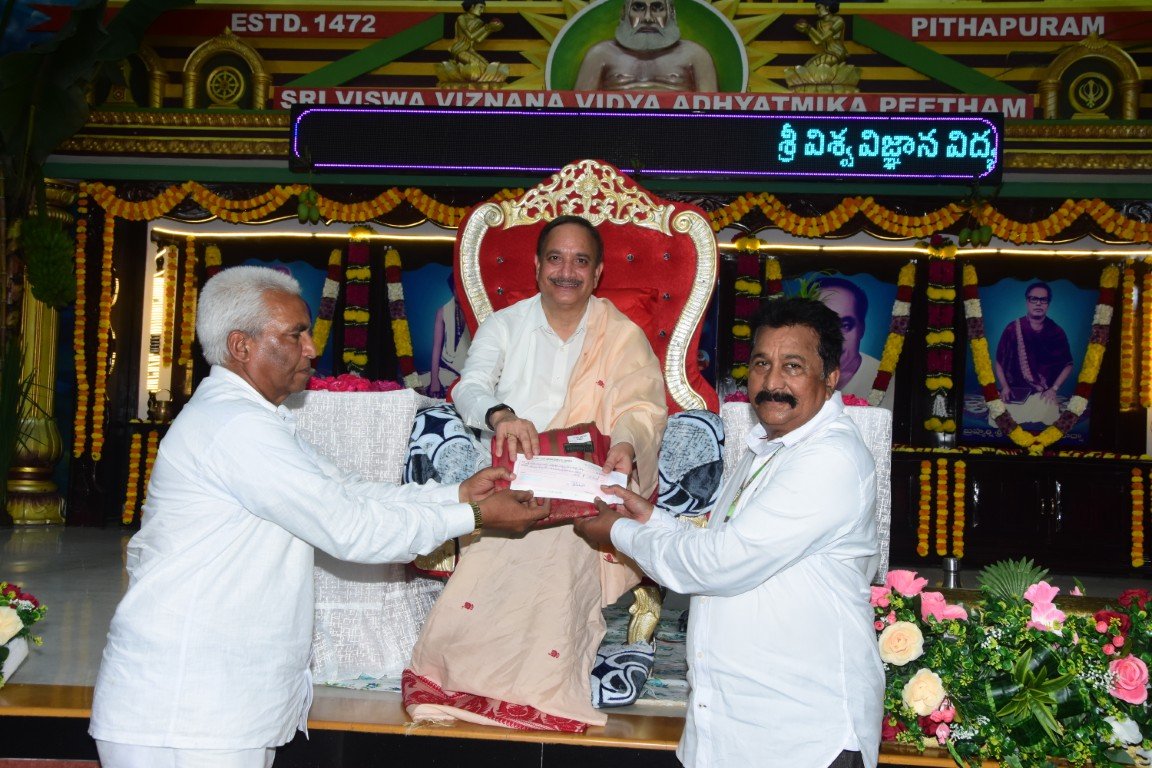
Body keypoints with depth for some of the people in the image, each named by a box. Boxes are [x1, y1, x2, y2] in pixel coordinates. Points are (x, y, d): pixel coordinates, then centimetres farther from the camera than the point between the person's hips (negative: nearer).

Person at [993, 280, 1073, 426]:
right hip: (1014, 394, 0)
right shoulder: (1012, 329, 3)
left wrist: (1054, 389, -1)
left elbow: (1067, 365, 12)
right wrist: (1004, 387, -6)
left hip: (1044, 396, 0)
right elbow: (999, 362, 7)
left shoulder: (1057, 332, 6)